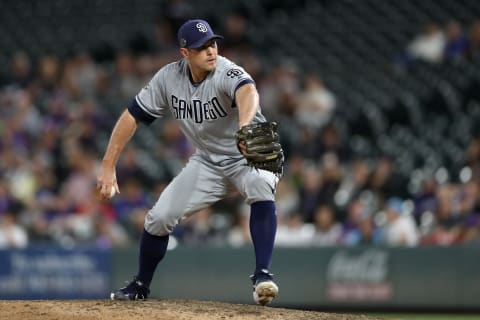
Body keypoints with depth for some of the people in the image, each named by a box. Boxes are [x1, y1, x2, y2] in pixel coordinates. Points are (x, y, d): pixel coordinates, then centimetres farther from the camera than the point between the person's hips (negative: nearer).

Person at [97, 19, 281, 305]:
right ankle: (141, 285, 24)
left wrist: (245, 125, -77)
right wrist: (108, 167, -14)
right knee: (159, 218, -2)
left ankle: (262, 275, -35)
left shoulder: (227, 73, -30)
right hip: (208, 162, 4)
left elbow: (247, 91, -55)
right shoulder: (169, 78, -14)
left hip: (251, 156, -4)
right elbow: (132, 117, -8)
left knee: (261, 187, -38)